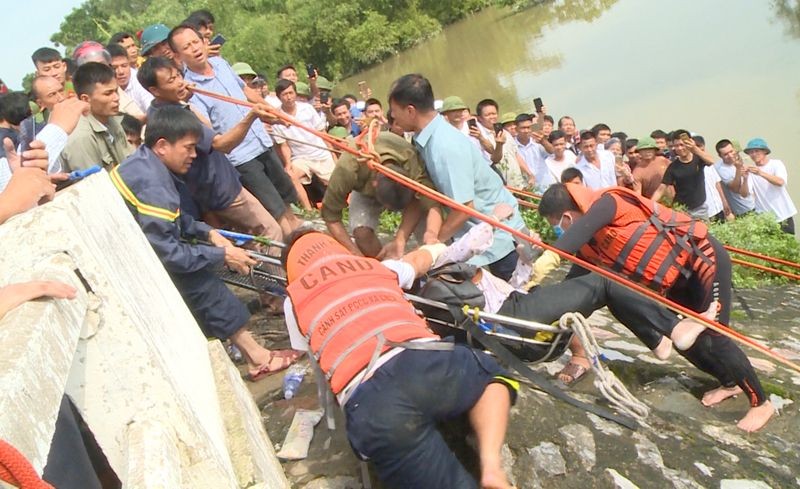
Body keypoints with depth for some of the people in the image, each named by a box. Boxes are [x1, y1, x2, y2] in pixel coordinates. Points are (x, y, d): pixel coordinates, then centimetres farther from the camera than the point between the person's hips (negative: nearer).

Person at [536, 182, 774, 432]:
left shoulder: (606, 203, -24)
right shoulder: (588, 245, 2)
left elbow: (585, 226, -45)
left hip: (705, 258, -9)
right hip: (679, 275, 9)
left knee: (712, 338, -7)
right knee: (684, 339, 11)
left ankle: (761, 403, 12)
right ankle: (730, 383, 36)